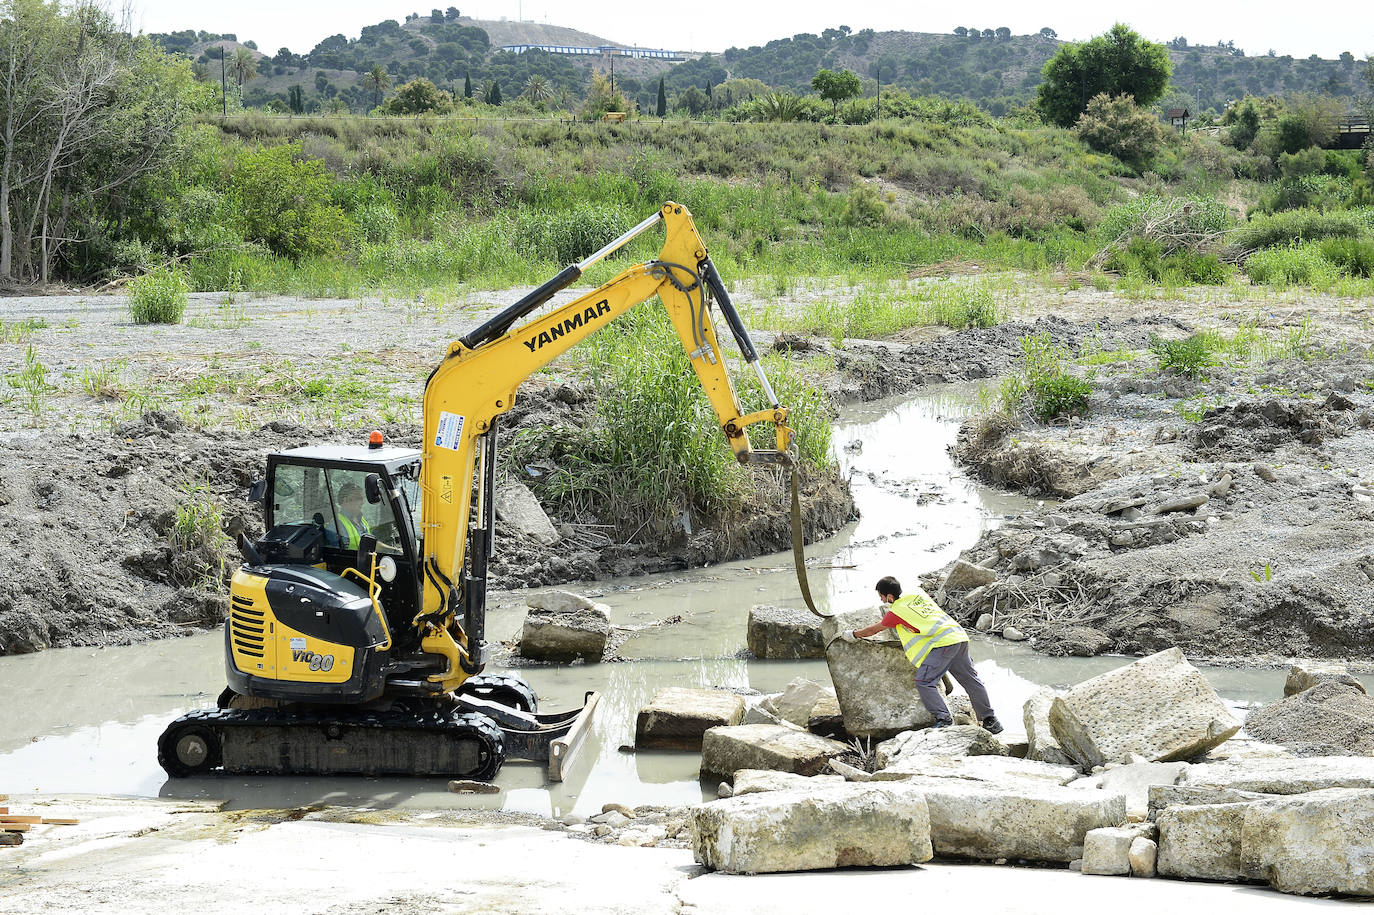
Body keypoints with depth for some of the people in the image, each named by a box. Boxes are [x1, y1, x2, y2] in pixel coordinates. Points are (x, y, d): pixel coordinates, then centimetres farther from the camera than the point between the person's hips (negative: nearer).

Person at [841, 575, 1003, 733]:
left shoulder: (896, 612, -1)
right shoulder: (918, 593, 17)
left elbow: (873, 630, 13)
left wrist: (852, 634, 28)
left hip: (943, 643, -8)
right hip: (960, 636, 8)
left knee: (924, 682, -7)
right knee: (971, 680, 13)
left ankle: (944, 719, -15)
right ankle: (989, 719, 17)